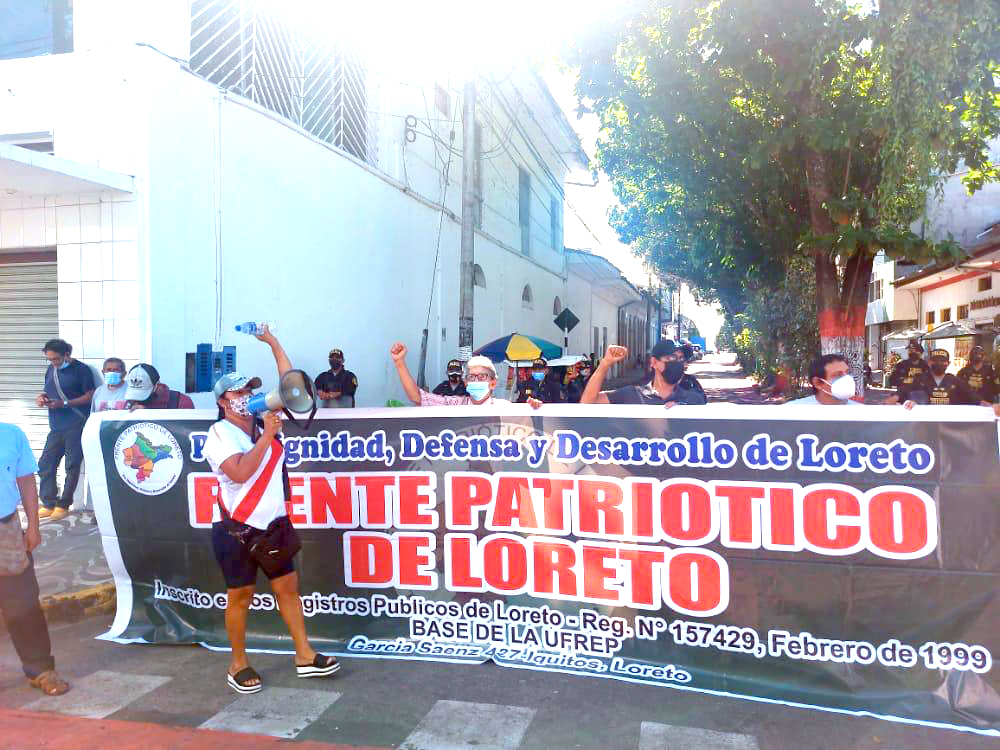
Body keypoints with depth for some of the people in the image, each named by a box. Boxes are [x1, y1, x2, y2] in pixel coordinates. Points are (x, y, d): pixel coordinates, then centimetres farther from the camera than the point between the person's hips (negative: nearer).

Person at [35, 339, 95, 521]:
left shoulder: (81, 369, -8)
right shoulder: (51, 369, 11)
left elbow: (90, 396, -9)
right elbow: (49, 392, 23)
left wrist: (64, 403, -17)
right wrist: (42, 398, 0)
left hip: (76, 426, -6)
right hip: (56, 427, 7)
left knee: (72, 466, 1)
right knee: (45, 465, 5)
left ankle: (63, 505, 12)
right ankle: (49, 504, 17)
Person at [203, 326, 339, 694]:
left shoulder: (266, 420, 4)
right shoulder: (219, 434, -11)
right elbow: (240, 472, -26)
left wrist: (272, 341, 8)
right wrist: (267, 437, -23)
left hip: (274, 525, 5)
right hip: (237, 530, -5)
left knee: (288, 588, 8)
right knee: (240, 596, 6)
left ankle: (304, 655, 17)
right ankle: (238, 664, 22)